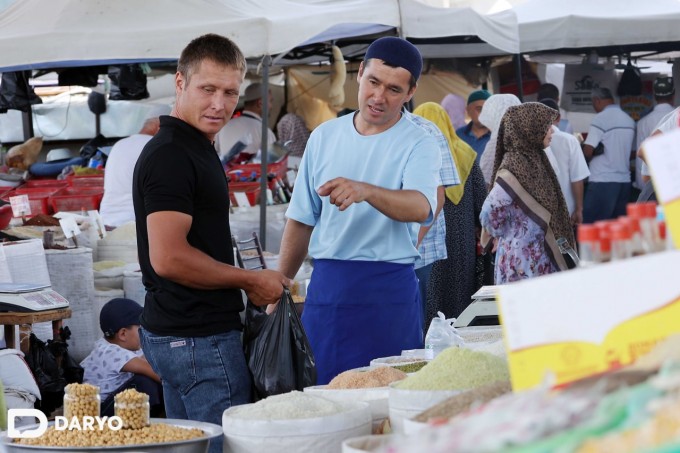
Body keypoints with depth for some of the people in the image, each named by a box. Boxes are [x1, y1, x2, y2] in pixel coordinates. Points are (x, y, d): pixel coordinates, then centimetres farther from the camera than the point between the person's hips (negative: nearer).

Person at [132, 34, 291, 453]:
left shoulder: (196, 148, 16)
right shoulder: (171, 155, -17)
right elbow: (167, 258, -24)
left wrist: (266, 281, 17)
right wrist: (251, 280, -14)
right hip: (198, 339, -11)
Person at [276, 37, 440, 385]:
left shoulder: (418, 144, -4)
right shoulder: (324, 137, 10)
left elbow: (421, 207, -25)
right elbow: (302, 219, 16)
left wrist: (365, 191, -43)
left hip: (387, 290, -4)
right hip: (325, 287, 4)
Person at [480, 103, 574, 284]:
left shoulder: (533, 158, 9)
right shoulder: (514, 167, -19)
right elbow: (489, 213, -21)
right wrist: (506, 238, -5)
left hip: (540, 255, 9)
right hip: (523, 257, -9)